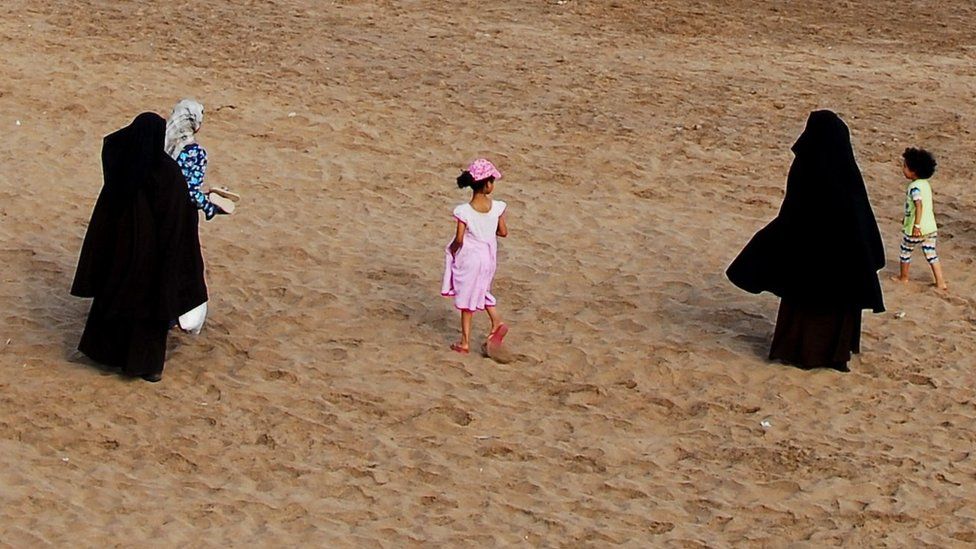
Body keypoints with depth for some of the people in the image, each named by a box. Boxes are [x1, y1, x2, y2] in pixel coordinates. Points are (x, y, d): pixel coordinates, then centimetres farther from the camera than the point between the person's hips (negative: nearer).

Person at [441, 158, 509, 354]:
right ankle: (496, 322, 15)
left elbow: (459, 239, -22)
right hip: (488, 257, 3)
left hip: (469, 259, -3)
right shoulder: (497, 207, -14)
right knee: (481, 290, 29)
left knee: (467, 299, 10)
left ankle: (465, 342, 19)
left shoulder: (464, 211, -23)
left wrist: (452, 250, -1)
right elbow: (503, 232, -4)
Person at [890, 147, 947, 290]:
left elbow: (919, 205, -30)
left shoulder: (914, 187, -19)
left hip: (915, 229, -7)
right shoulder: (925, 184, 8)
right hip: (931, 227, 7)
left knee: (905, 251, 14)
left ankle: (903, 277, 31)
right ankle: (940, 282, 7)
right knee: (931, 253, 11)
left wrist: (916, 225, -30)